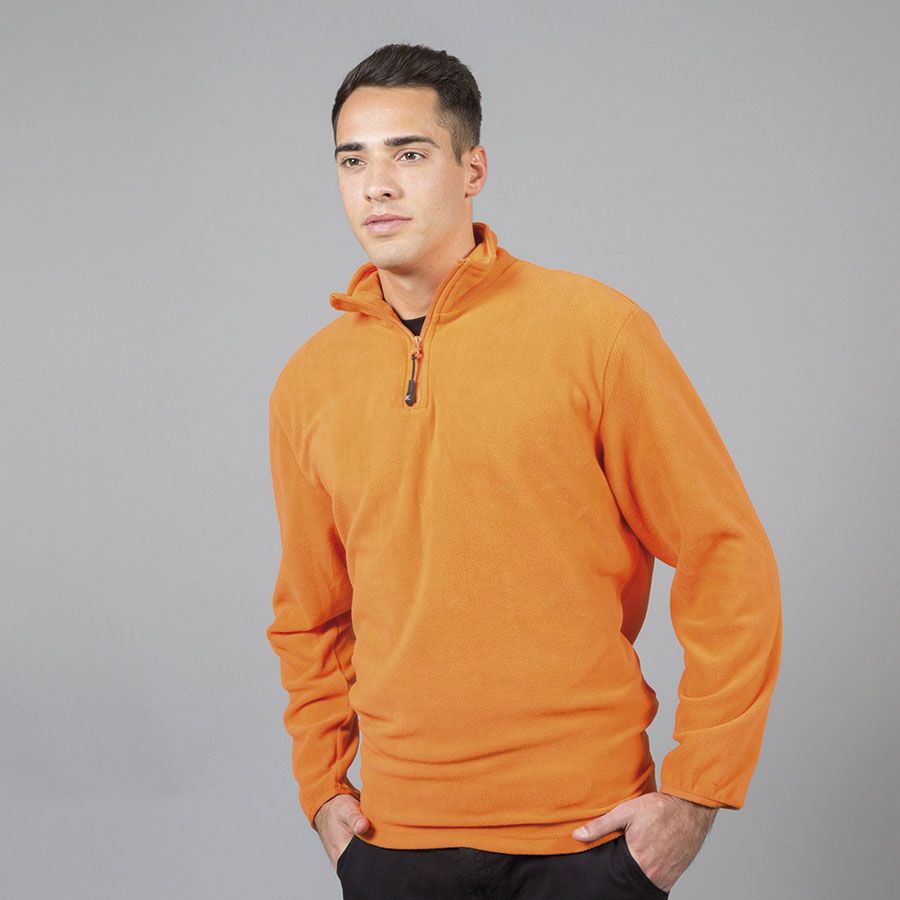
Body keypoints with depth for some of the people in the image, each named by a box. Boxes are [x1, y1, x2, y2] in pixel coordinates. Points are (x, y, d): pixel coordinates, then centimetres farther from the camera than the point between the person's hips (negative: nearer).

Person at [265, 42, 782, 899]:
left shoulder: (593, 328, -8)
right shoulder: (307, 385, 4)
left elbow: (726, 559, -7)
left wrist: (699, 791, -9)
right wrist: (321, 787, 7)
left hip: (587, 829, -3)